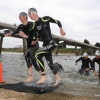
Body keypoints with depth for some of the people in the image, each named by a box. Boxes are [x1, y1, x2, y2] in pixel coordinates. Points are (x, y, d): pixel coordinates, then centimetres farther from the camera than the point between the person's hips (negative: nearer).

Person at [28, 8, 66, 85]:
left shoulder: (45, 19, -10)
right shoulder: (34, 26, 6)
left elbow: (58, 22, 0)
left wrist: (61, 31, 5)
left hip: (51, 43, -7)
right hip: (45, 45, 7)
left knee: (38, 56, -21)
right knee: (49, 63, 8)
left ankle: (43, 76, -12)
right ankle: (57, 77, 26)